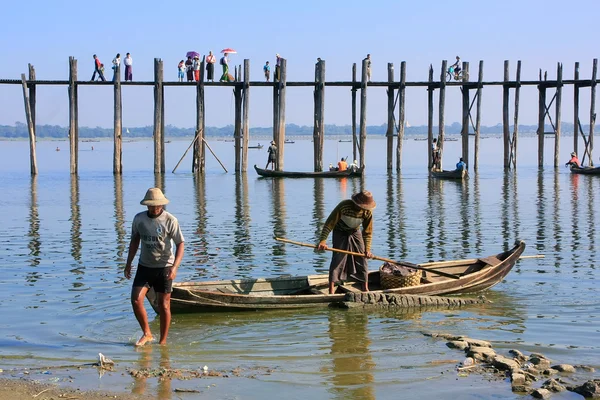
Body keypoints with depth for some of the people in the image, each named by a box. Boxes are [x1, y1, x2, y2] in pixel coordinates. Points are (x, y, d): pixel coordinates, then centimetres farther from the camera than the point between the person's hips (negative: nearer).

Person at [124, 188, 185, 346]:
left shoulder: (170, 220, -12)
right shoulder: (139, 218, 0)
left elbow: (180, 244, -11)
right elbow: (134, 241, 14)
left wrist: (174, 267, -23)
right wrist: (128, 263, 13)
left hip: (164, 267, -3)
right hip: (144, 266, 3)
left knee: (164, 305, 2)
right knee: (136, 300, -10)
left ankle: (163, 341, 14)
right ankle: (147, 334, 9)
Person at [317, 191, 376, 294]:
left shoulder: (367, 212, -22)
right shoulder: (344, 206, -32)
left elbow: (367, 232, -12)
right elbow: (329, 224, -30)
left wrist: (367, 249, -20)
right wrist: (322, 241, -38)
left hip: (355, 233, 3)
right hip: (340, 233, -3)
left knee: (362, 259, 1)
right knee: (337, 259, -10)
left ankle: (365, 288, 12)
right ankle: (331, 290, -10)